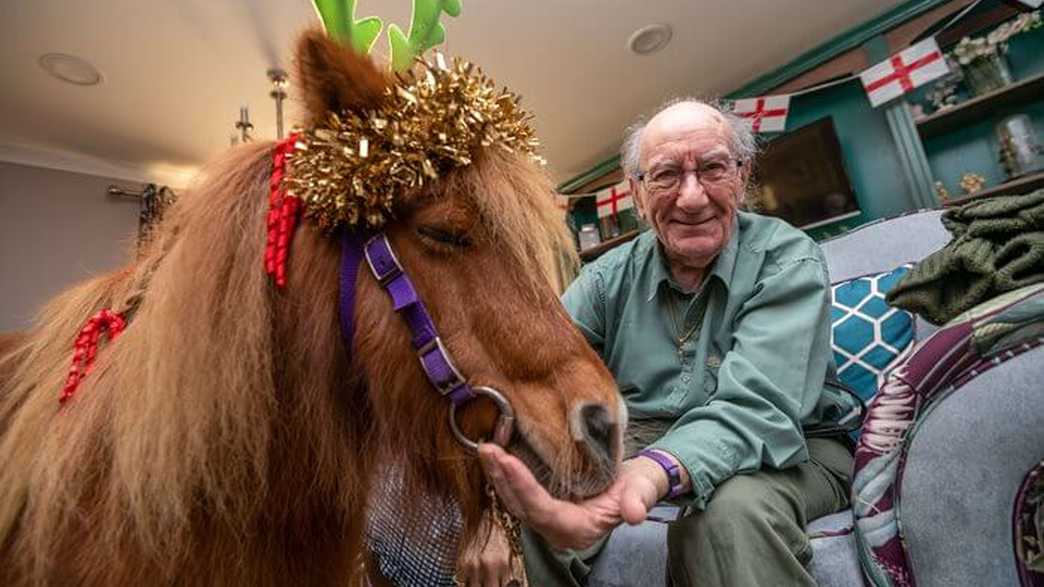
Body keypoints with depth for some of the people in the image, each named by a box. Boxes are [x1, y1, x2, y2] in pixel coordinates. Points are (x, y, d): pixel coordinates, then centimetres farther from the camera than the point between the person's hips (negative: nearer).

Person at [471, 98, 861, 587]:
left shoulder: (788, 262, -14)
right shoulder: (610, 276, -4)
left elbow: (753, 408, -29)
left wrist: (652, 474, -50)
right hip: (641, 443, 3)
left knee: (733, 509, -35)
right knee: (533, 476, -21)